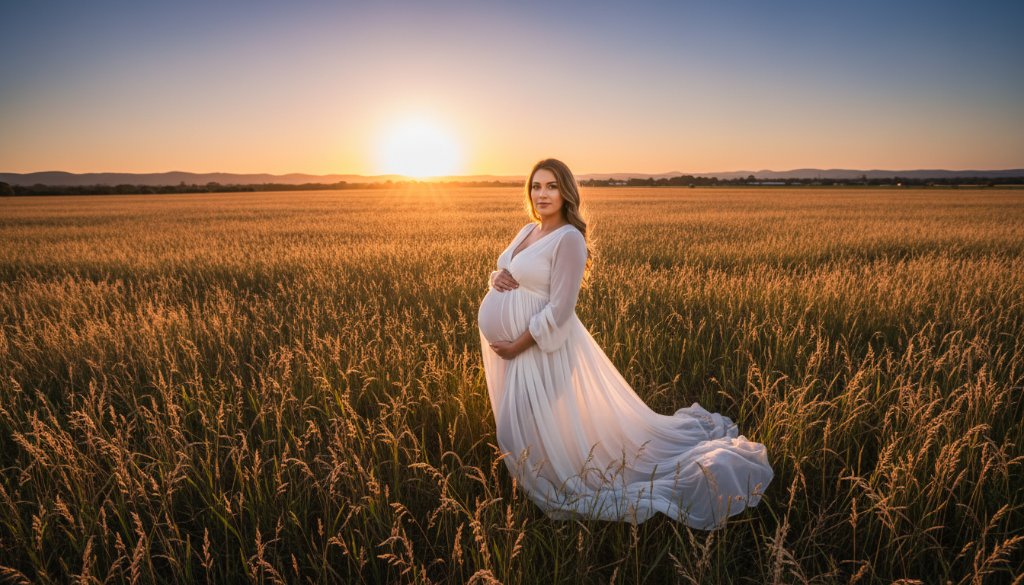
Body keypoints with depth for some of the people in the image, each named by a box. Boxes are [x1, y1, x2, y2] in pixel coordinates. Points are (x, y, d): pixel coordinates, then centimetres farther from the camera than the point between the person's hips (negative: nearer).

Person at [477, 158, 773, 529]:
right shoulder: (527, 231, 8)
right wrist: (496, 278, -10)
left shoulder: (569, 238, -18)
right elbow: (506, 276, 15)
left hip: (541, 347, -9)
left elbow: (559, 310, -22)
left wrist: (518, 345, -20)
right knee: (521, 428, 20)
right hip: (508, 346, 9)